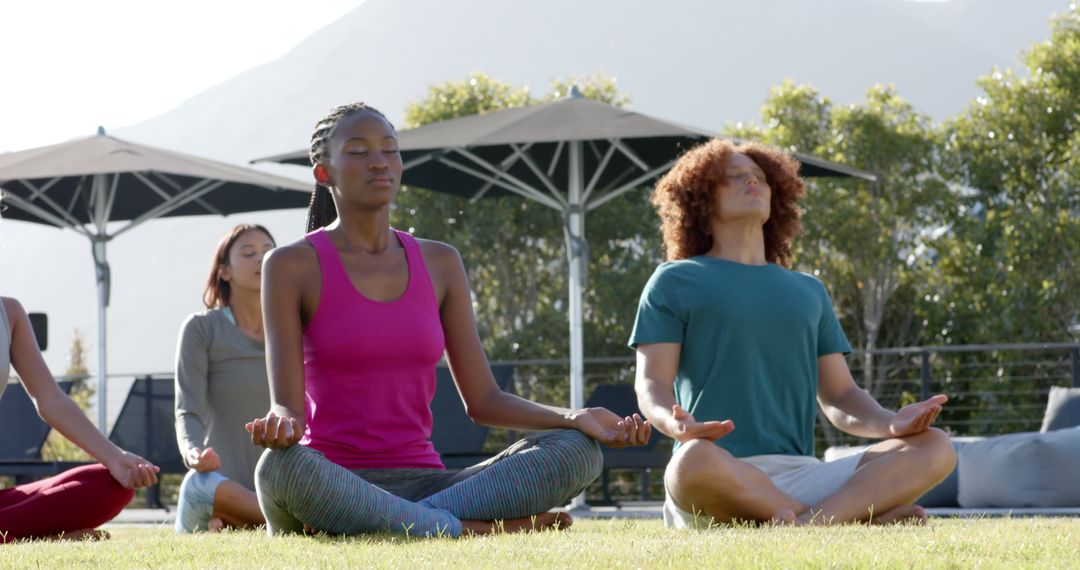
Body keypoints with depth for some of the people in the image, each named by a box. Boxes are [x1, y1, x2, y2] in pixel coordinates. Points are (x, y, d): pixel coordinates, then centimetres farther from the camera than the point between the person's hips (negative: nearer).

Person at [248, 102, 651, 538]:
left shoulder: (439, 264, 13)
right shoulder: (292, 265, 1)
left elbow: (483, 400, 10)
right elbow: (287, 406, -6)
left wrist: (575, 417, -8)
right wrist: (282, 424, -32)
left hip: (421, 482, 4)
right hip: (332, 486, -4)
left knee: (577, 451, -19)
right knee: (281, 468, -41)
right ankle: (477, 530, -30)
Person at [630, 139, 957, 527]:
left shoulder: (809, 291, 27)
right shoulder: (676, 281, 13)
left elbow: (839, 396, 21)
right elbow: (652, 383, 2)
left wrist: (891, 424, -3)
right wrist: (678, 426, -24)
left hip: (801, 474, 5)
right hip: (721, 476, -5)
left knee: (934, 448, -17)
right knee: (695, 462, -42)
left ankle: (809, 524, -37)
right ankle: (861, 515, -28)